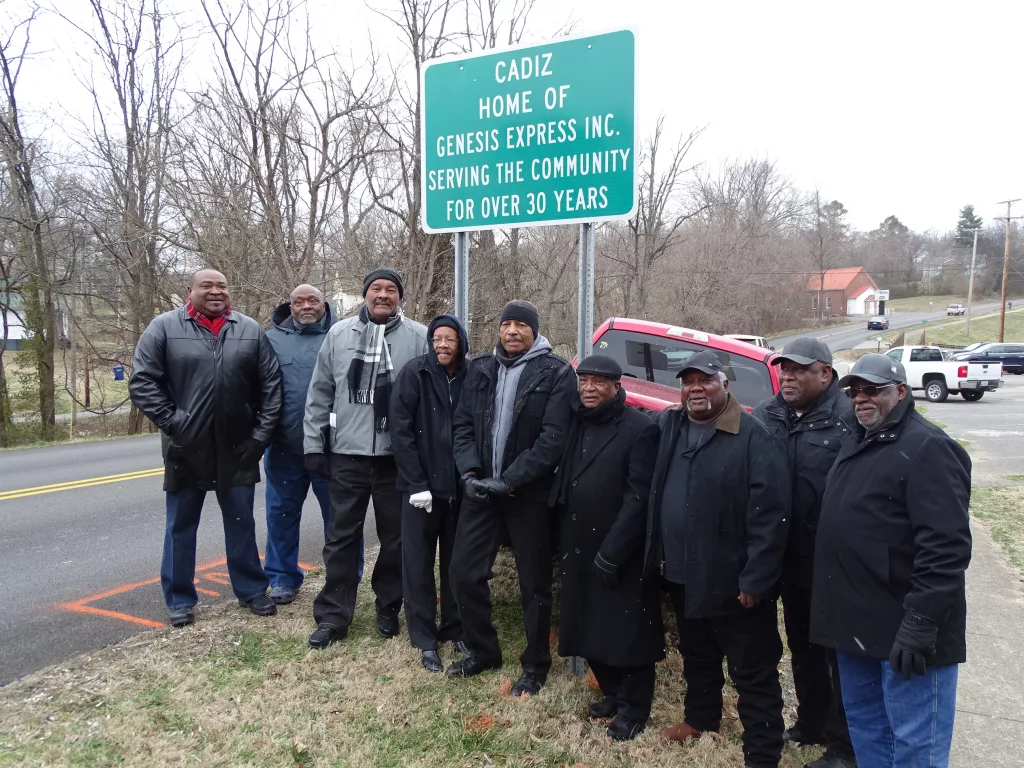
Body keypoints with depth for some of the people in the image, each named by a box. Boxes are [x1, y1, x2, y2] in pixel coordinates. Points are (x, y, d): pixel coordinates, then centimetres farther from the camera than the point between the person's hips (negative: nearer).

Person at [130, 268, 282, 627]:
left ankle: (252, 590, 27)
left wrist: (261, 433, -1)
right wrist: (172, 422, -11)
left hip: (237, 449, 2)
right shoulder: (164, 327, -3)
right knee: (180, 526, 10)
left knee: (241, 523, 12)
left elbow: (271, 384, 4)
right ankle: (180, 599, 25)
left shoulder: (250, 330, 3)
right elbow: (142, 381, -5)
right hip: (185, 449, -1)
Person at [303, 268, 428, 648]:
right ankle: (333, 615, 20)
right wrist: (314, 444, 4)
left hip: (397, 456, -1)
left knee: (395, 537, 11)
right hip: (347, 454, 2)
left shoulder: (418, 337, -2)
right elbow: (319, 393, 8)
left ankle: (388, 607, 29)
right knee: (341, 537, 8)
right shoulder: (339, 334, 5)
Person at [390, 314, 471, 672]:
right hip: (421, 487, -2)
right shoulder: (415, 373, -7)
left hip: (460, 487, 2)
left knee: (457, 563, 12)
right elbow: (400, 430, -10)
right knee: (418, 565, 6)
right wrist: (416, 483, -13)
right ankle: (425, 639, 19)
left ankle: (455, 628, 29)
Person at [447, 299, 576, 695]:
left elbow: (553, 439, -14)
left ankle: (535, 665, 27)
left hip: (529, 493, -4)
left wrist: (509, 481, -18)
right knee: (464, 571, 8)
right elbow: (463, 425, 7)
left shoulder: (556, 373, -7)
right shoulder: (480, 369, 9)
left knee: (534, 582, 7)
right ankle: (482, 650, 31)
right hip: (480, 487, 5)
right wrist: (470, 472, -9)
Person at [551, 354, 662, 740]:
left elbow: (639, 497, -17)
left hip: (622, 558, -6)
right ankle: (613, 694, 36)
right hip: (580, 550, 7)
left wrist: (611, 552, -19)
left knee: (627, 632, 6)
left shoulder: (640, 429, -13)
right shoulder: (577, 424, 8)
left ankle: (634, 709, 25)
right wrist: (563, 540, 6)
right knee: (590, 629, 15)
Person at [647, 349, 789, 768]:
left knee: (753, 672, 7)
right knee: (696, 656, 26)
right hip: (682, 575, 7)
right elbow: (654, 493, 16)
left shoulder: (754, 438, -16)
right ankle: (700, 717, 47)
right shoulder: (668, 425, 5)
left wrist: (755, 578, -19)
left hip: (732, 582, -7)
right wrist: (660, 556, 11)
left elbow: (770, 514, -18)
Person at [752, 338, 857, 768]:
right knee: (801, 646, 21)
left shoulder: (848, 419, -15)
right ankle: (811, 724, 41)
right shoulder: (766, 417, 4)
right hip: (791, 558, 6)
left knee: (839, 651, 9)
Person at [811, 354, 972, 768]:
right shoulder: (857, 442, 13)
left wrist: (920, 624, -25)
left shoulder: (928, 448, -16)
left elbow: (945, 548, -22)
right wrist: (843, 611, 17)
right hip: (858, 621, 9)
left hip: (905, 629, -8)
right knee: (864, 722, 21)